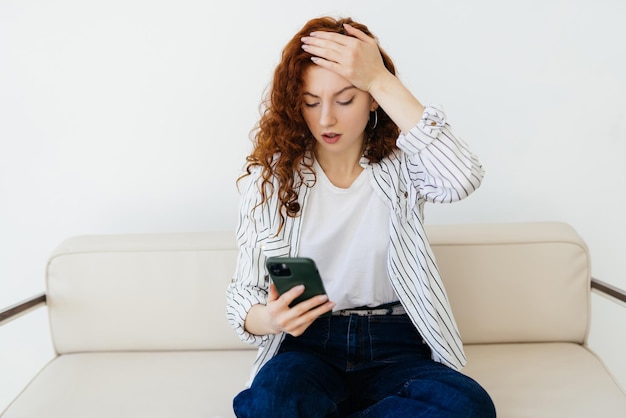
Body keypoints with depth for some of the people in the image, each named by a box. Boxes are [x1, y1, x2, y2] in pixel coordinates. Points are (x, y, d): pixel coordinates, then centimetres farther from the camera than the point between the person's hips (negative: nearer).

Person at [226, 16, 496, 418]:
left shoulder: (400, 164, -1)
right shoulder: (273, 175, 1)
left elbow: (463, 178, -26)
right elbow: (244, 293, 1)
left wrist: (382, 80, -22)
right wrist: (268, 319, -24)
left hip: (394, 345, 3)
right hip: (308, 343, -2)